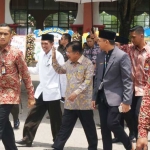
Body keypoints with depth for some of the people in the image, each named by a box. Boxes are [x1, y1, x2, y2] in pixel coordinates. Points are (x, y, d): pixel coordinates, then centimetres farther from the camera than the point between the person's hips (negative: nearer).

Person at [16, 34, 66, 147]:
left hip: (53, 93, -6)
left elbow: (62, 75, -11)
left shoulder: (58, 56, -12)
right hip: (41, 91, 6)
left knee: (55, 119, 5)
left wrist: (64, 93, -9)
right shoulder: (41, 55, 8)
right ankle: (27, 139, 15)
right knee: (33, 116, 8)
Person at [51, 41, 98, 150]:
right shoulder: (69, 63, 9)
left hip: (84, 103, -5)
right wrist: (54, 59, 10)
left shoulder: (88, 63, -11)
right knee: (65, 127, 8)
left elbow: (87, 81, -18)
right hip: (70, 102, 6)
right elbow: (60, 70, 25)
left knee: (89, 128, 8)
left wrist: (76, 92, -27)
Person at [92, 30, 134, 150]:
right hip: (102, 97, 7)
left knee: (112, 123, -14)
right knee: (104, 127, 7)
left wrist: (126, 101, -17)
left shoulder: (122, 56, -12)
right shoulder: (100, 56, 8)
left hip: (114, 97, -7)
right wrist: (95, 97, 12)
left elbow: (127, 81, -13)